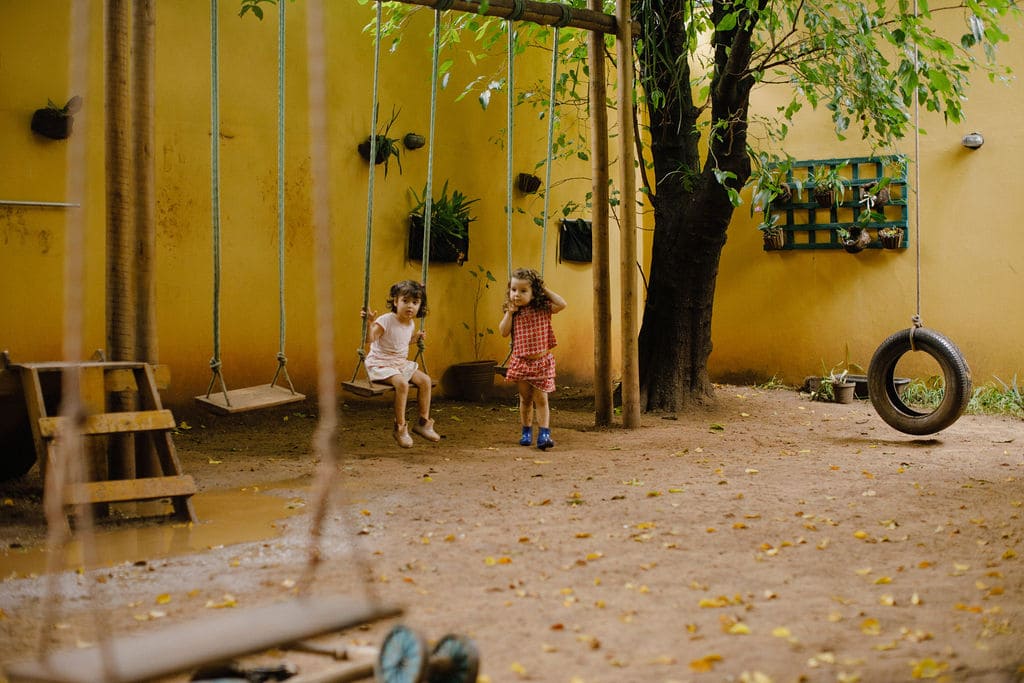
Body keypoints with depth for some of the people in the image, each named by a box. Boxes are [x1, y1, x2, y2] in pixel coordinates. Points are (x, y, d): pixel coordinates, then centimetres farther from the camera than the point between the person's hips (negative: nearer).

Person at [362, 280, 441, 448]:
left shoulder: (411, 324, 5)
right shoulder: (386, 321, -18)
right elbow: (370, 339, -29)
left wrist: (415, 337, 12)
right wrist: (369, 323, -42)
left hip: (401, 363, 8)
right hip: (380, 364, -8)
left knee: (425, 380, -3)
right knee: (402, 383, -31)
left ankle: (423, 422, 9)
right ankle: (400, 428, -21)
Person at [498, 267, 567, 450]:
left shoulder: (543, 308, -5)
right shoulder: (513, 313, 2)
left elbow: (562, 304, -19)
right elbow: (504, 332, -3)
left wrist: (545, 290, -11)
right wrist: (510, 312, -9)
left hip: (541, 361, -3)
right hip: (520, 361, 3)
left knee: (541, 399, -4)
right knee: (525, 399, 12)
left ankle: (544, 434, -7)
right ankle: (526, 433, 23)